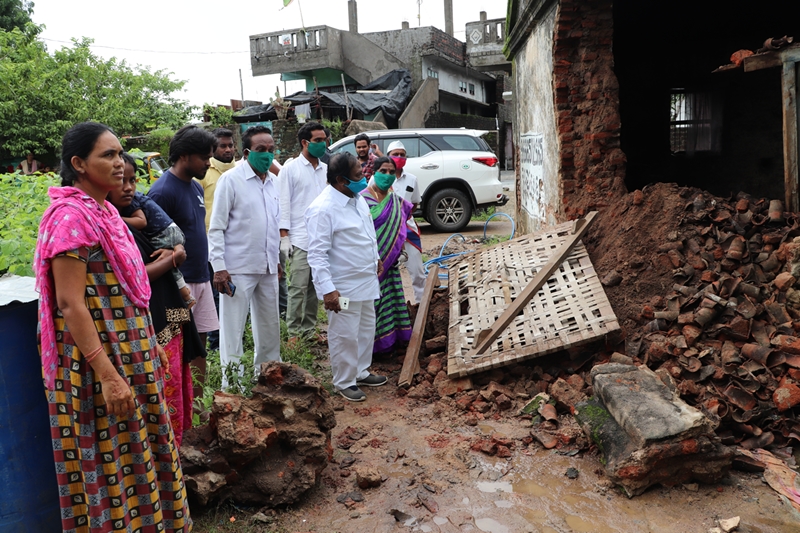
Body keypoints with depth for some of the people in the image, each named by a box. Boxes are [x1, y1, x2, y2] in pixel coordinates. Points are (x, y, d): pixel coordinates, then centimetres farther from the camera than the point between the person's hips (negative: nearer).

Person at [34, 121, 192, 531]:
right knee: (110, 461, 5)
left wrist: (150, 343, 18)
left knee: (138, 450, 19)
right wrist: (107, 375, -25)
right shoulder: (71, 216, -17)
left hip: (130, 354, 9)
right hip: (99, 359, -9)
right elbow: (70, 304, -21)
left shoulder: (105, 212, 10)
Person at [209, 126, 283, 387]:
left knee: (270, 326, 16)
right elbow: (216, 228, -10)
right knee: (233, 329, 0)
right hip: (238, 268, -6)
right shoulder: (231, 179, -9)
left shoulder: (272, 180, 10)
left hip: (267, 267, 7)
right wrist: (219, 267, -16)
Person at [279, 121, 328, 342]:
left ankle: (309, 329, 21)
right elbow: (284, 204, -4)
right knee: (298, 288, -2)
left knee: (315, 287, 11)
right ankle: (293, 332, 8)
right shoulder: (290, 169, -1)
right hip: (300, 239, -5)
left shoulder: (326, 170, 12)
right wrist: (284, 236, -10)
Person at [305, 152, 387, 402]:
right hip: (343, 287, -9)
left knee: (367, 329, 20)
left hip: (366, 281, 9)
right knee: (345, 336, 4)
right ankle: (345, 383, 23)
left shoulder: (357, 198, 5)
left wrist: (376, 258, 24)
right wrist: (327, 289, -26)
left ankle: (361, 372, 39)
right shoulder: (323, 209, -22)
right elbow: (317, 253, -23)